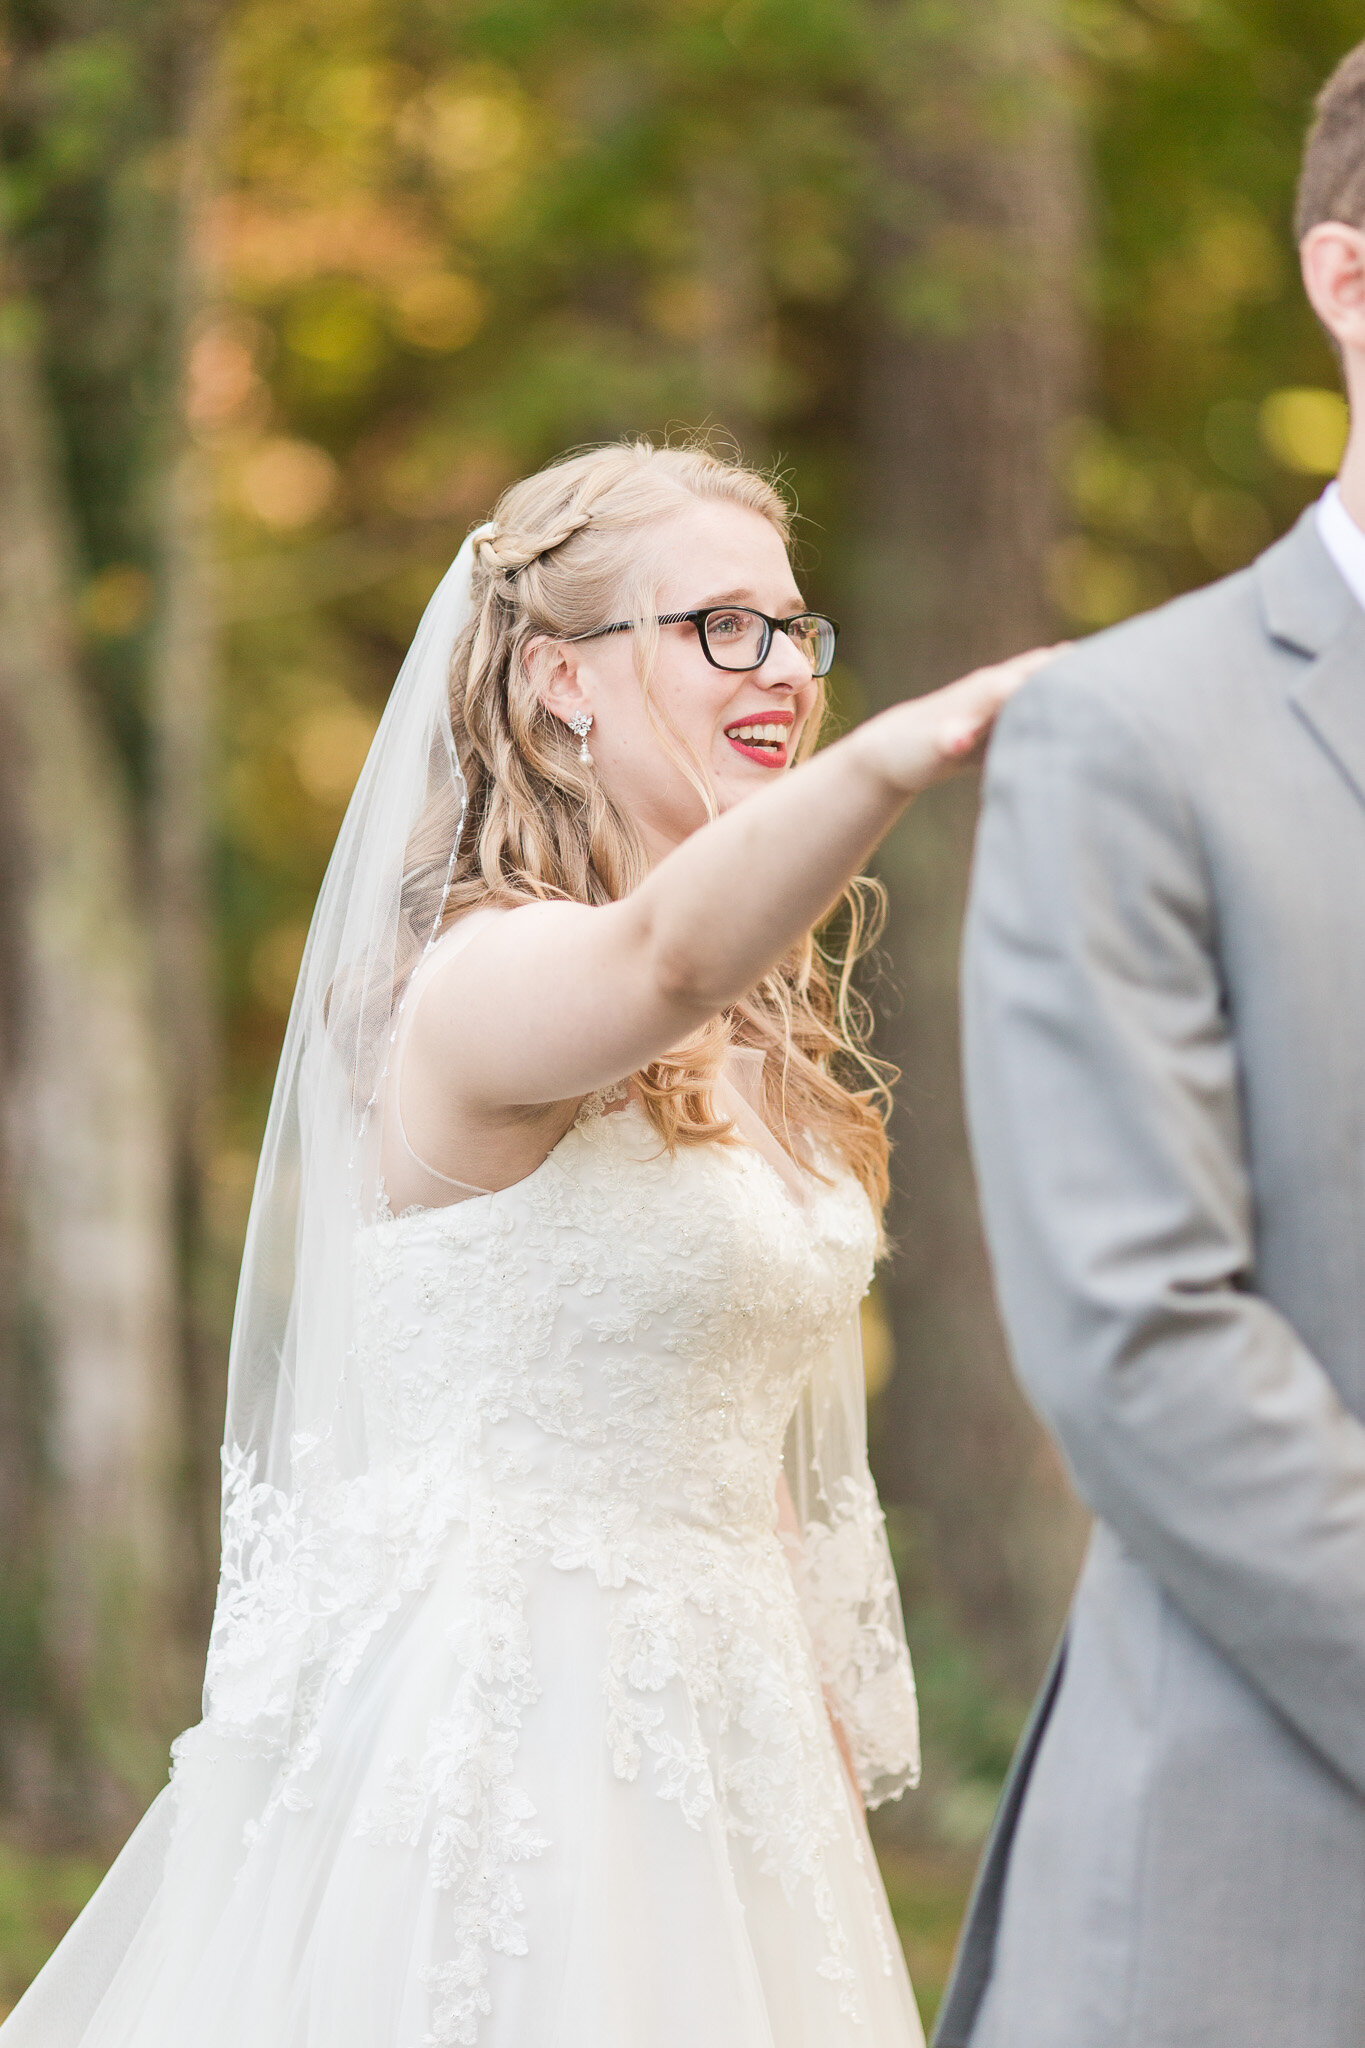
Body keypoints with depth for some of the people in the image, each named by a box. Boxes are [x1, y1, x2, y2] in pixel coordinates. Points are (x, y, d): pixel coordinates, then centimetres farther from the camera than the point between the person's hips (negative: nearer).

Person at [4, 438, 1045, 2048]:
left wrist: (829, 1722, 13)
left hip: (714, 1722, 8)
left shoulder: (767, 1047, 12)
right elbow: (665, 956, -40)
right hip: (495, 1725, -8)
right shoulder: (483, 982, -16)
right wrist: (900, 753, -57)